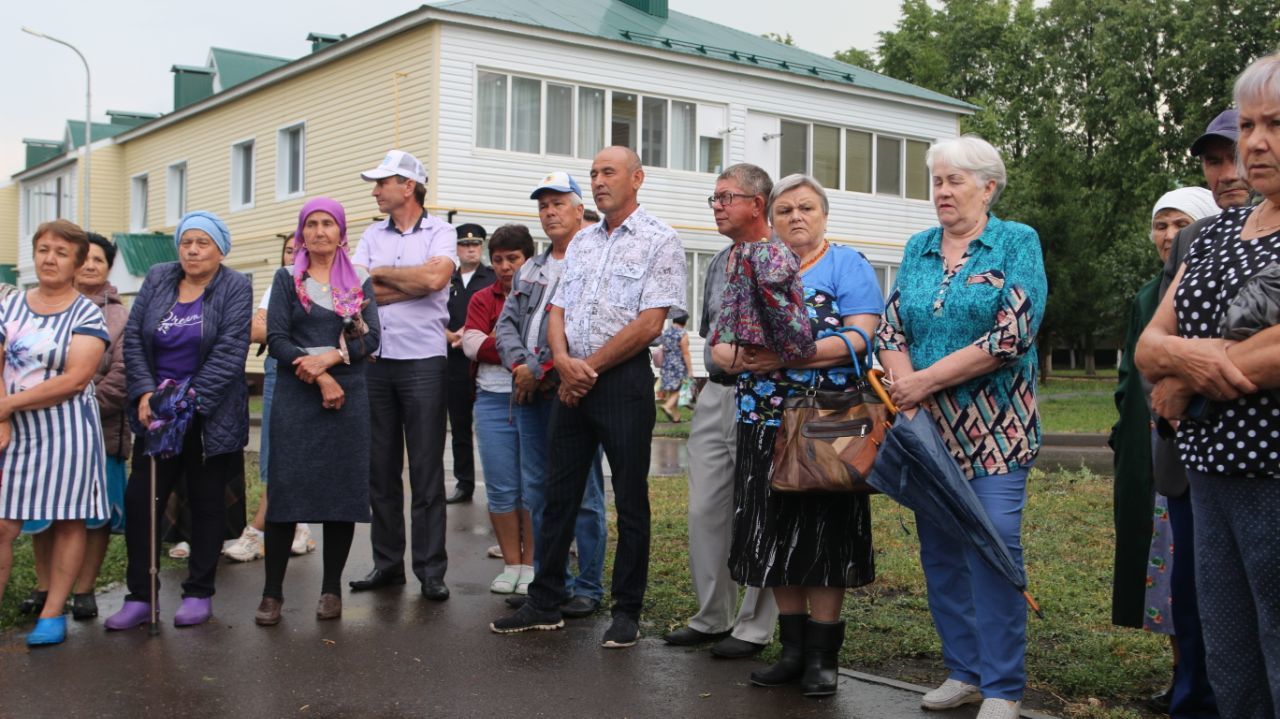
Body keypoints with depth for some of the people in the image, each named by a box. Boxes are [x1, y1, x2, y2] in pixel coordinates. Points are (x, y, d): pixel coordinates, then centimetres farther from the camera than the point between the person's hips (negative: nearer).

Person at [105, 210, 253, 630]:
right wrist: (145, 393, -10)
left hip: (209, 418, -3)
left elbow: (229, 352, -14)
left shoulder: (235, 288, -5)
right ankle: (139, 597, 8)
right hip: (155, 413, 4)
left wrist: (190, 400, -20)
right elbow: (133, 338, 3)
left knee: (207, 503, 6)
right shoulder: (157, 279, 7)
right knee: (140, 500, -1)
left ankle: (199, 595, 16)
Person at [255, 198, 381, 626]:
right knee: (285, 491, -5)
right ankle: (272, 593, 1)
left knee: (343, 492, 1)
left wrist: (330, 357, -15)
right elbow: (276, 339, -3)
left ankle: (331, 590, 12)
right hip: (296, 397, -1)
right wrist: (318, 377, -13)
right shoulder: (287, 279, 7)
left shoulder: (360, 282, 11)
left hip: (348, 398, 1)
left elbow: (371, 337, 0)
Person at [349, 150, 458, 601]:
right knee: (380, 467, 8)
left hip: (423, 361, -4)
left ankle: (431, 569, 6)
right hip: (376, 360, 5)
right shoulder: (372, 236, 13)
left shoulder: (440, 233, 1)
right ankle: (387, 563, 18)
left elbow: (435, 277, -18)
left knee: (427, 470, -1)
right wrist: (412, 282, -9)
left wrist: (381, 275, -6)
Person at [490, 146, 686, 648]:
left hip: (623, 381, -6)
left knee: (629, 499, 2)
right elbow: (557, 310, 13)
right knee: (559, 494, 9)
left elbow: (649, 323, -13)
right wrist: (564, 360, -7)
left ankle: (627, 612, 12)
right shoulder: (582, 242, 16)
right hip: (572, 380, 6)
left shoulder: (660, 241, -4)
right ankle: (544, 604, 18)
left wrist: (590, 367, -10)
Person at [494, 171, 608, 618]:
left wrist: (542, 371, -15)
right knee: (537, 492, 12)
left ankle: (588, 588, 6)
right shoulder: (529, 271, 20)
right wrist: (520, 366, -4)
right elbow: (507, 324, 15)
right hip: (530, 395, 8)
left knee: (582, 493, -2)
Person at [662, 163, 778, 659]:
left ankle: (755, 625, 10)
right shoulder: (718, 263, 17)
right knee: (704, 511, 9)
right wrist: (712, 375, 11)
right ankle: (712, 616, 21)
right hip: (714, 395, 8)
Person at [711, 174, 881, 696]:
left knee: (822, 532, -2)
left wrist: (788, 356, -20)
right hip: (763, 422, 5)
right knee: (774, 535, 6)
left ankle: (822, 654, 8)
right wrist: (739, 357, -13)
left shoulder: (847, 265, 2)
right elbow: (719, 344, 11)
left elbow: (860, 338, -12)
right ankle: (792, 648, 17)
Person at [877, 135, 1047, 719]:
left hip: (993, 426, -5)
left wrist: (924, 380, -14)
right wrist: (905, 390, -10)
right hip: (927, 426, 5)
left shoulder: (1018, 243, -2)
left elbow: (1012, 336, -13)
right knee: (939, 549, 8)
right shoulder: (918, 248, 13)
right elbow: (892, 329, 9)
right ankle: (963, 671, 20)